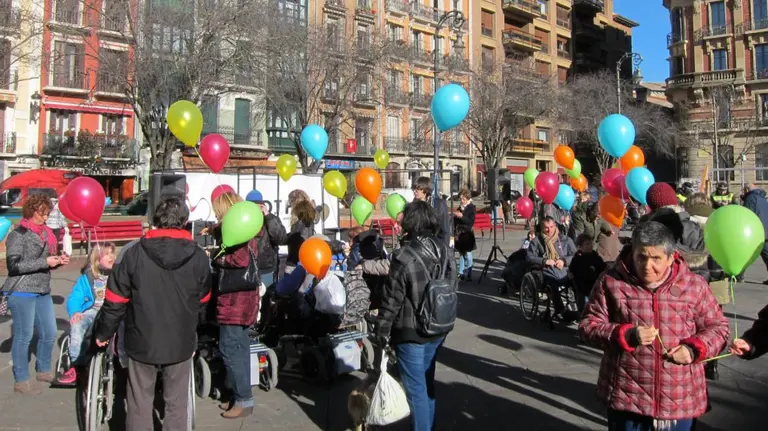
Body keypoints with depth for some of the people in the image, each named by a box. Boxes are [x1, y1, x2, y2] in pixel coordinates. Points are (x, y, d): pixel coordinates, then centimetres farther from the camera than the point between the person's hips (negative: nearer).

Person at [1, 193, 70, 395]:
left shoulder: (45, 233, 12)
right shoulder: (18, 234, -9)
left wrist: (58, 260, 2)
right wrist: (45, 262, -22)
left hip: (43, 292, 7)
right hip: (21, 293, -7)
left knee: (49, 333, 12)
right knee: (23, 336, 1)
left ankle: (43, 371, 30)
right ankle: (21, 381, 14)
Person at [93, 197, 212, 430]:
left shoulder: (134, 253, -10)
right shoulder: (199, 257, -7)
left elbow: (115, 300, -5)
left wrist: (103, 332, 10)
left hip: (142, 342, 0)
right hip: (181, 343, 1)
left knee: (140, 405, 15)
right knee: (177, 404, 14)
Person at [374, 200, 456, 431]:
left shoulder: (404, 256, -21)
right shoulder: (445, 250, -1)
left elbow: (392, 299, -17)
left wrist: (382, 331, -5)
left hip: (410, 333, -7)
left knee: (415, 388, 6)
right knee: (427, 382, 23)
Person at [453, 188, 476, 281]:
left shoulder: (471, 208, -3)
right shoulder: (460, 208, 14)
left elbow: (471, 221, -14)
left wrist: (461, 216, -21)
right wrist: (455, 216, 3)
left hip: (467, 233, -6)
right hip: (459, 232, 6)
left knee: (467, 254, -6)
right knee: (461, 254, 10)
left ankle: (468, 273, -2)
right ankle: (461, 273, 15)